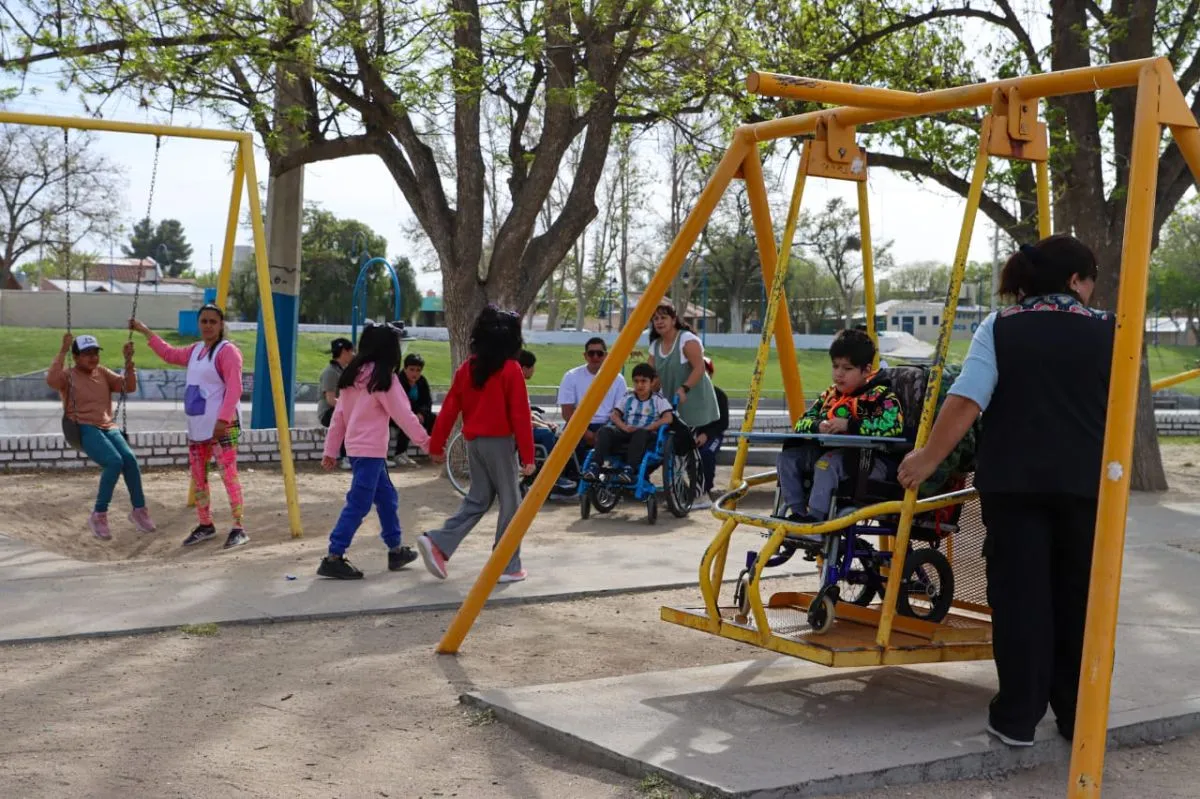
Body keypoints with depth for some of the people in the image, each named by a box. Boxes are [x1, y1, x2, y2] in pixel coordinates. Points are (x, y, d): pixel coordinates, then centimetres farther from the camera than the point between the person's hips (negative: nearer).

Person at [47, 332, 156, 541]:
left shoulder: (103, 373, 18)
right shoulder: (69, 376, 4)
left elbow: (129, 386, 9)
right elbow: (51, 380, -19)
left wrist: (129, 360, -2)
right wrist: (63, 351, -21)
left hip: (108, 428, 4)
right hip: (84, 430, -4)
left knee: (129, 458, -26)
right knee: (114, 461, -30)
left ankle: (139, 510, -15)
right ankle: (98, 516, -18)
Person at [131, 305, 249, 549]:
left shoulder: (227, 351, -10)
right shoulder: (196, 350, 17)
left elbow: (234, 389, -18)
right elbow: (170, 354, 35)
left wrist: (223, 419, -27)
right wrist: (146, 332, 35)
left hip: (222, 426, -9)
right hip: (197, 426, 9)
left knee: (229, 475, -13)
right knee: (198, 476, 13)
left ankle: (239, 528, -13)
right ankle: (205, 525, 26)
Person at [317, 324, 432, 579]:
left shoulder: (353, 374, 9)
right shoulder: (383, 377, -13)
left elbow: (339, 414, 11)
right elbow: (403, 415, -11)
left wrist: (331, 450, 14)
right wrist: (426, 442, -4)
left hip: (357, 446, 9)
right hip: (370, 449, -9)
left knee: (387, 497, 18)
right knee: (358, 504, -6)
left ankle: (396, 550, 26)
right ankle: (333, 558, -7)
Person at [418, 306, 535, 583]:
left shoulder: (467, 367, 6)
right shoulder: (511, 369, -10)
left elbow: (449, 408, 6)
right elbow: (520, 415, -13)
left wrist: (436, 445, 12)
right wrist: (527, 455, -11)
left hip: (473, 441, 6)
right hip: (500, 441, -6)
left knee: (478, 498, 15)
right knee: (510, 502, 4)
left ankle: (437, 542, 1)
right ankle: (508, 566, 6)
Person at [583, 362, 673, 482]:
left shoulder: (658, 399, 5)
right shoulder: (628, 397, 17)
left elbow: (668, 418, -8)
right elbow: (614, 415, 11)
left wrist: (647, 428, -18)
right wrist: (624, 427, -10)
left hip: (647, 434, -3)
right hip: (626, 434, 4)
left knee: (641, 433, -40)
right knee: (604, 431, -25)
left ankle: (629, 469, -49)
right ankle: (595, 466, -37)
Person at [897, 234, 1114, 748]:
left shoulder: (999, 329, 0)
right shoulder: (1107, 331, 4)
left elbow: (966, 402, -11)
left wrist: (929, 457, -5)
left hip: (1013, 483, -1)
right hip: (1086, 484, 1)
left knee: (1018, 596, 3)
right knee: (1079, 600, 13)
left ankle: (1017, 718, 5)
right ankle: (1078, 716, 21)